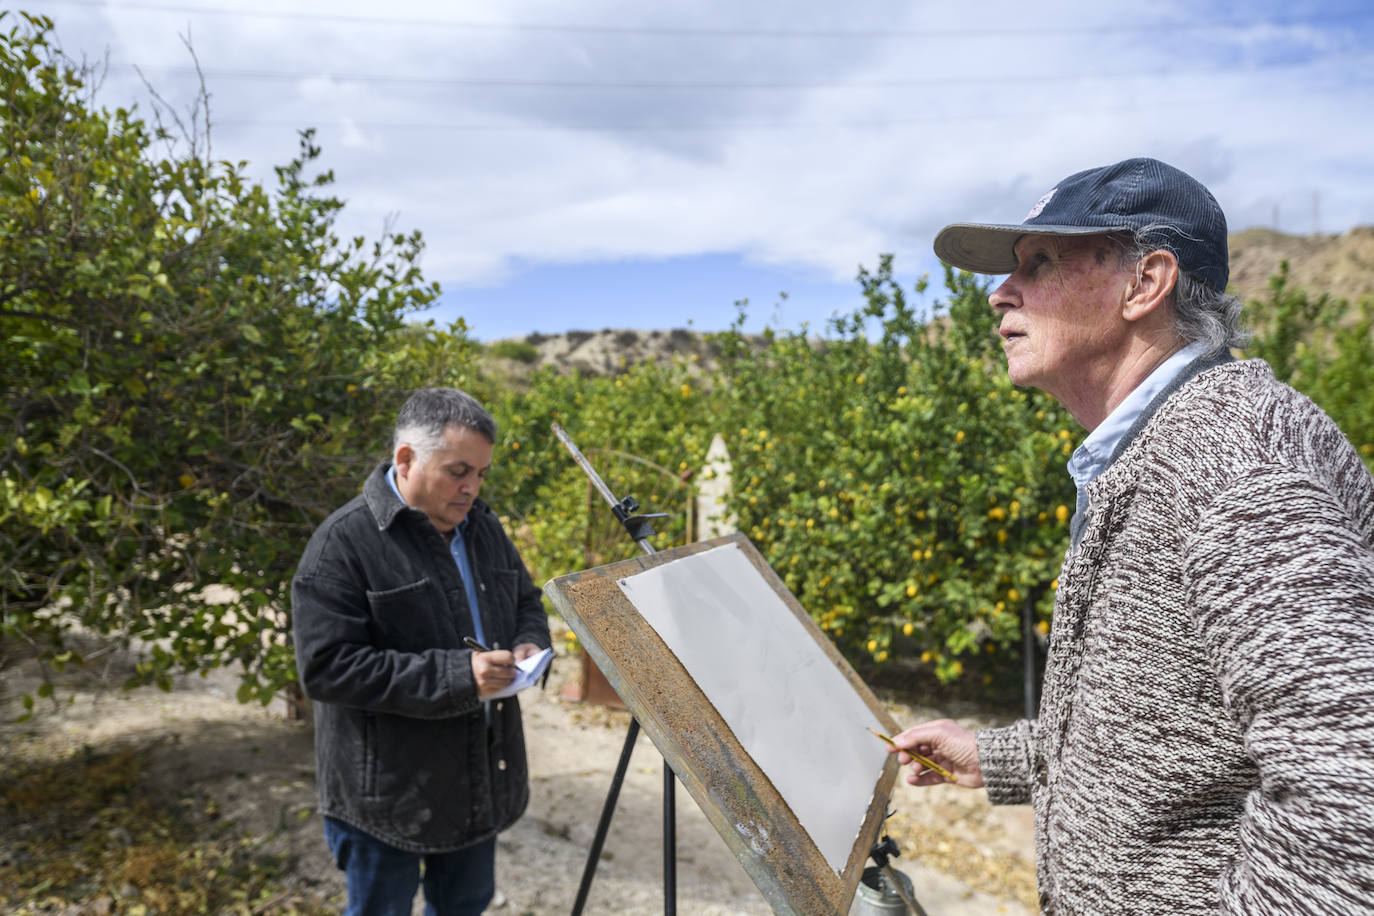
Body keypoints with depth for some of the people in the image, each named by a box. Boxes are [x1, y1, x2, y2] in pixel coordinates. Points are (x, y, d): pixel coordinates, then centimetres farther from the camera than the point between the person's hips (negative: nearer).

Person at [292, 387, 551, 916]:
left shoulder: (482, 526, 4)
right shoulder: (344, 542, -18)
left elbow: (526, 602, 17)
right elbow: (325, 667, -24)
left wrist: (529, 645, -7)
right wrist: (454, 675, -28)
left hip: (481, 781, 6)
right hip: (386, 793, -6)